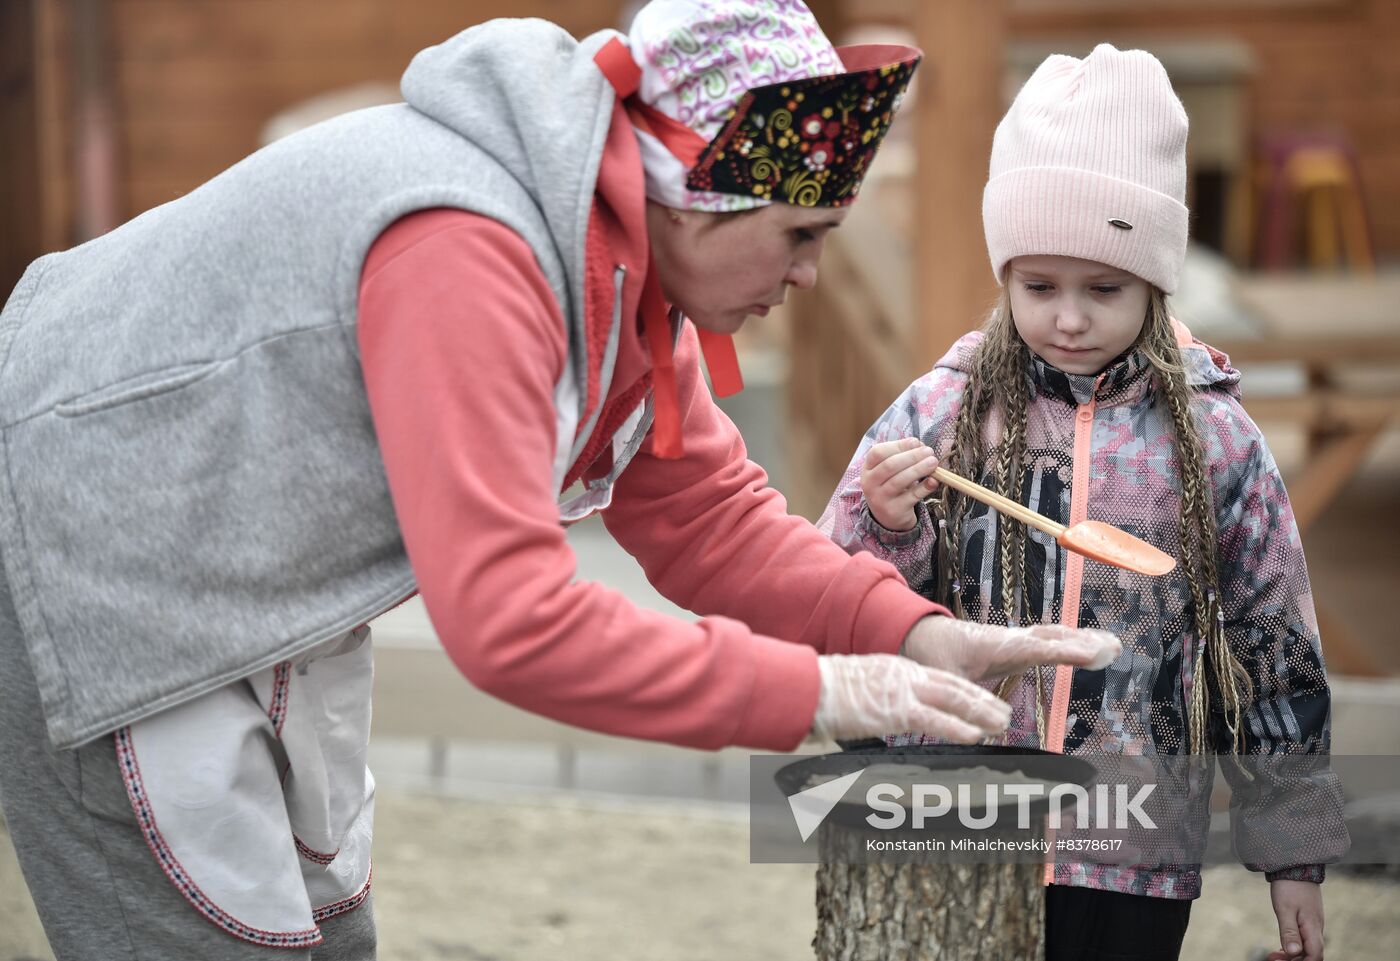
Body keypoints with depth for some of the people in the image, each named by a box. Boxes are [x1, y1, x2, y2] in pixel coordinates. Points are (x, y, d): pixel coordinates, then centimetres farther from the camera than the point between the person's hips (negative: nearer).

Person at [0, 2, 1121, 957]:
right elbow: (509, 618, -37)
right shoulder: (472, 254, -33)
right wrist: (809, 692, -31)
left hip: (259, 600, 10)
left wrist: (910, 633, -12)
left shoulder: (625, 265, -1)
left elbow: (705, 513, 4)